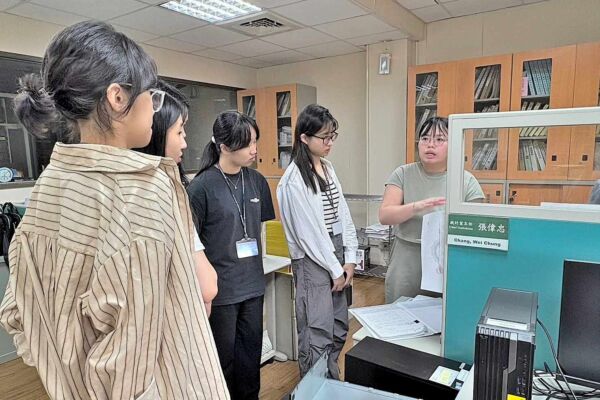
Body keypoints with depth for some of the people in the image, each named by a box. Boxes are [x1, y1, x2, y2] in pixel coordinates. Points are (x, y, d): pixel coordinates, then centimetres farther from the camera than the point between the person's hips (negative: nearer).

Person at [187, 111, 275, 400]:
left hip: (253, 284, 5)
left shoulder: (256, 181, 1)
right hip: (220, 288, -4)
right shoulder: (202, 186, -14)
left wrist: (255, 264, 13)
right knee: (223, 357, 14)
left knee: (251, 353, 18)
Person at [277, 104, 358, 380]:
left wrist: (349, 259, 4)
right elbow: (308, 231, -16)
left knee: (339, 331, 18)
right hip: (313, 260, -8)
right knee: (318, 336, 1)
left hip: (336, 255, 8)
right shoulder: (294, 179, -16)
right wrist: (335, 269, -9)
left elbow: (342, 214, 9)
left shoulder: (328, 168, 9)